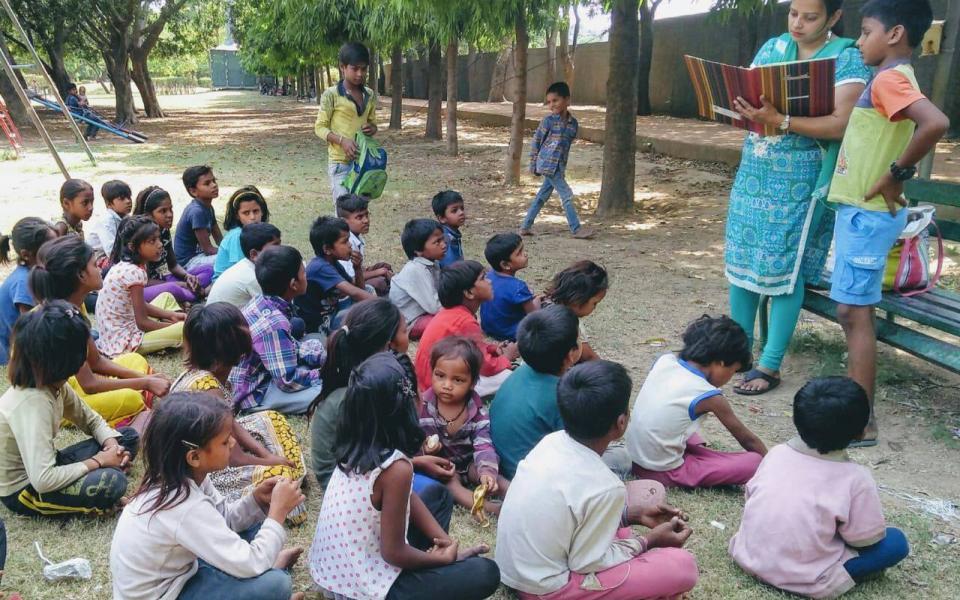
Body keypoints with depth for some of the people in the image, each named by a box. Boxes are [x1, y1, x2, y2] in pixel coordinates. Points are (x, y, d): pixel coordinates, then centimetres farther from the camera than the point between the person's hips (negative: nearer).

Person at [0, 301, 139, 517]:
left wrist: (111, 443, -12)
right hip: (23, 490, -8)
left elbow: (92, 420, 9)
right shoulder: (31, 403, -32)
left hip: (41, 467, 9)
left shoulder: (53, 383, -7)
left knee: (128, 436, 3)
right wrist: (97, 462, -24)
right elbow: (43, 481, -37)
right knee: (113, 482, -29)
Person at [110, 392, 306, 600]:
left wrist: (256, 500, -11)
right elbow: (250, 566, -31)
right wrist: (278, 510, -21)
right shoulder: (186, 508, -34)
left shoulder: (184, 475, -9)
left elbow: (222, 519, 6)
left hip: (176, 572, 9)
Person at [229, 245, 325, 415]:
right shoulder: (273, 324, -29)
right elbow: (288, 382, -26)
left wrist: (326, 356, 3)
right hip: (256, 393, -9)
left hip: (259, 375, 10)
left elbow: (289, 346, 11)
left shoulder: (263, 302, -2)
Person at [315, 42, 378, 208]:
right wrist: (342, 140, -20)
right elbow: (320, 127, -4)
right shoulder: (331, 94, -6)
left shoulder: (370, 95, 9)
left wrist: (372, 129, -5)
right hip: (340, 162, -5)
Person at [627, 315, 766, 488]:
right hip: (663, 472, -7)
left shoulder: (665, 360, -3)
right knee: (754, 462, -10)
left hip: (633, 459, 7)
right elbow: (747, 439, -2)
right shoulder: (709, 395, -16)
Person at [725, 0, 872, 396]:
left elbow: (840, 125, -17)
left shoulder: (848, 58, -6)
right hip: (754, 170, 5)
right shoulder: (772, 47, 10)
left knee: (783, 269, -4)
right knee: (741, 258, 6)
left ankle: (770, 365, 5)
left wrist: (780, 120, -29)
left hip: (801, 178, -5)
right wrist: (739, 106, -13)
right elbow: (746, 95, 12)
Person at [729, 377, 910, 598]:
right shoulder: (856, 479, -15)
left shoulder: (776, 453, -3)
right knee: (896, 541, 5)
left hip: (747, 556, 5)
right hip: (805, 581, -5)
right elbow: (865, 539, -8)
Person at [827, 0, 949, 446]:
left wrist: (895, 174, -23)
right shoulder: (892, 79, 15)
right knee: (851, 311, 14)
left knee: (854, 312, -5)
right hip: (860, 211, 10)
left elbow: (936, 124, -33)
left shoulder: (889, 79, -16)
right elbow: (919, 130, 27)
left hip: (867, 214, -10)